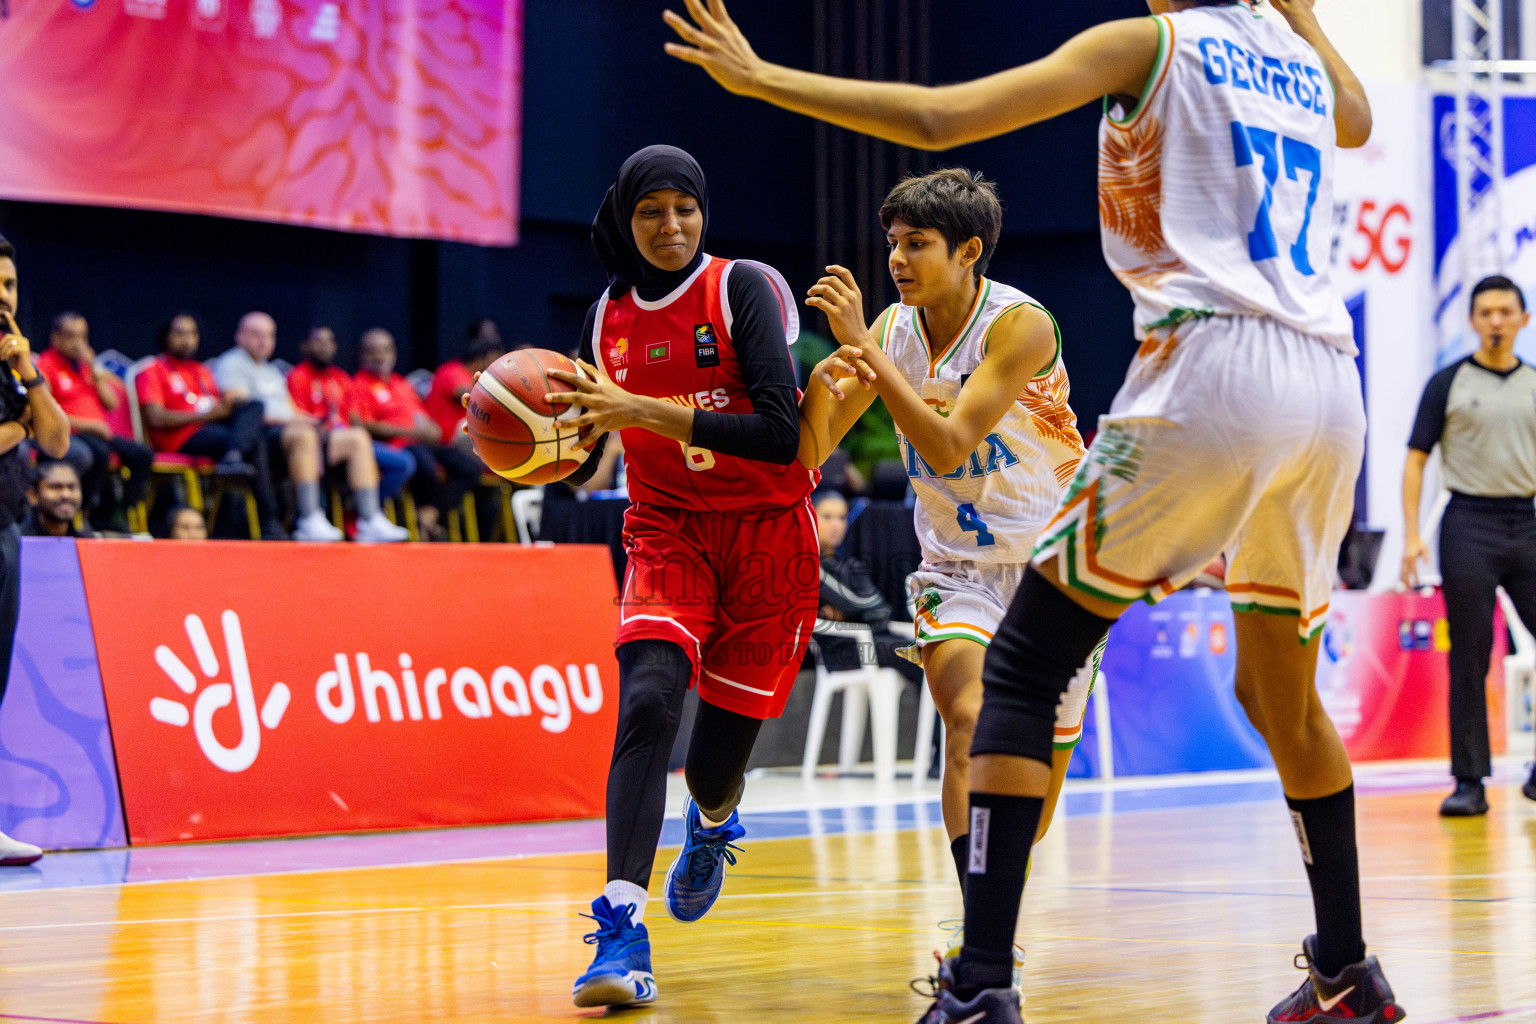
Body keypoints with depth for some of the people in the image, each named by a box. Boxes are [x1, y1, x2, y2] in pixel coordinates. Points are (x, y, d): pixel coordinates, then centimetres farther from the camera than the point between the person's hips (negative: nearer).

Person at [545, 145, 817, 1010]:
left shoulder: (743, 289, -14)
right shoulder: (609, 316, 1)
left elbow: (781, 433, -24)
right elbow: (585, 441, 16)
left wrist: (646, 411, -30)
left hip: (767, 535, -3)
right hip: (668, 532, 3)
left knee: (716, 765, 2)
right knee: (646, 702, -25)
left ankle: (714, 827, 42)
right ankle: (623, 931, -30)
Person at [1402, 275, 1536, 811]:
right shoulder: (1448, 383, 3)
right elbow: (1416, 459, 1)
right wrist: (1411, 535, -8)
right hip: (1469, 524, -3)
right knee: (1470, 660, -1)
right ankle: (1470, 782, 4)